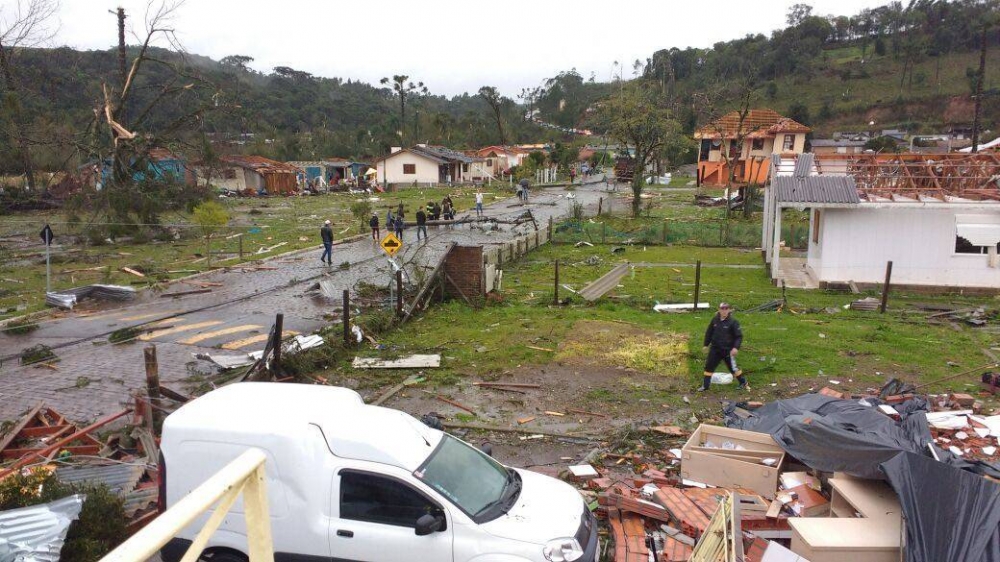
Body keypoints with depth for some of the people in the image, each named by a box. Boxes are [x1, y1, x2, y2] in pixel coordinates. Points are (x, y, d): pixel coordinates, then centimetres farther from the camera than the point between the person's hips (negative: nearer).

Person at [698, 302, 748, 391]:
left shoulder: (733, 322, -12)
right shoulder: (715, 320, 1)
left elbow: (739, 336, -10)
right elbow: (709, 332, 13)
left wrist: (736, 347, -21)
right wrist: (706, 344, 14)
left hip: (728, 350, -4)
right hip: (715, 349, 4)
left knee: (733, 367, 4)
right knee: (709, 366, 5)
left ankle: (744, 383, 23)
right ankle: (705, 385, 14)